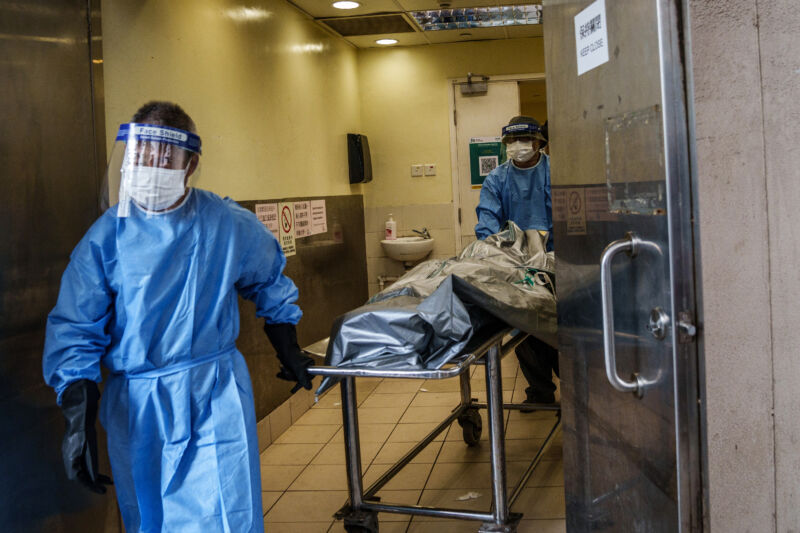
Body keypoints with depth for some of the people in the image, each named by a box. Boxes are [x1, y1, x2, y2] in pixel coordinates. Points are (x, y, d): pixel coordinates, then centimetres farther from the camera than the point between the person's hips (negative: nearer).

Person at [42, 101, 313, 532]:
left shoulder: (230, 225, -4)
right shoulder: (107, 236, -6)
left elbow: (270, 284, 14)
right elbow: (75, 331, -3)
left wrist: (289, 354, 19)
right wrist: (77, 420, -9)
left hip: (216, 399, 0)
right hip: (136, 410, 1)